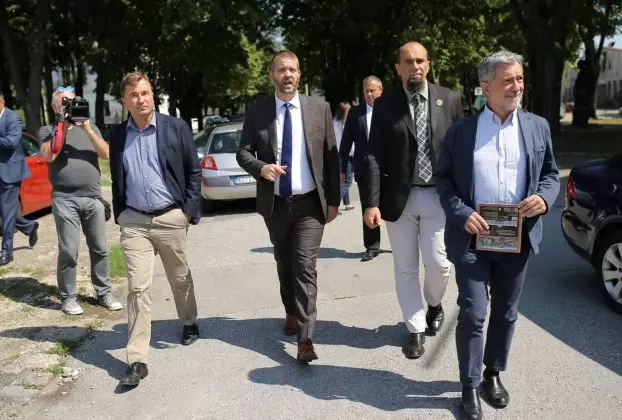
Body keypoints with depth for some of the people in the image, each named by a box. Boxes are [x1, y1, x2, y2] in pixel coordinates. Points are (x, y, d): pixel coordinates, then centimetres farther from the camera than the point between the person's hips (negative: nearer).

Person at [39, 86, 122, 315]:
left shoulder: (90, 127, 14)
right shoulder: (47, 130, 7)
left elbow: (106, 154, 0)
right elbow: (48, 155, -12)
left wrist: (87, 130, -11)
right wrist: (62, 126, -11)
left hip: (93, 198, 3)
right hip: (65, 200, -3)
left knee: (100, 249, 6)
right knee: (69, 252, -4)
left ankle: (104, 293, 16)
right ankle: (68, 298, 8)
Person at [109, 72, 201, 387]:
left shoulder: (176, 128, -3)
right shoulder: (117, 135, 5)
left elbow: (193, 171, 0)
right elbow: (116, 178, 14)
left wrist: (190, 210, -6)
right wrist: (118, 213, 8)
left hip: (171, 218, -1)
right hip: (134, 222, 1)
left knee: (180, 279, 16)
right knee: (137, 288, -4)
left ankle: (189, 323, 43)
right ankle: (137, 361, 1)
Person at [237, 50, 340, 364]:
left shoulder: (319, 108, -1)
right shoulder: (257, 111, 0)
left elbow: (332, 157, 1)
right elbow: (243, 152, 2)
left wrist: (333, 201, -1)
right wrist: (261, 167, -21)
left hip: (309, 203, -2)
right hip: (274, 204, 2)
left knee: (305, 267, -9)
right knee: (284, 265, 18)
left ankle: (305, 340, -6)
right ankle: (291, 313, 41)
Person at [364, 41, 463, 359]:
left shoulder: (450, 100, 2)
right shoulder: (385, 104, 0)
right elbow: (374, 156, -3)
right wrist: (372, 202, -10)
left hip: (438, 196, 0)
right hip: (399, 197, 0)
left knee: (438, 263, 0)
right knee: (405, 269, 6)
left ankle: (434, 304, 34)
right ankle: (416, 329, 23)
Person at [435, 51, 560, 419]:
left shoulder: (538, 126, 6)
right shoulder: (462, 129, -1)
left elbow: (551, 173, 11)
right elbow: (443, 177, 0)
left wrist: (544, 198, -11)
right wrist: (462, 214, -14)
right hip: (472, 237, -3)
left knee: (506, 313, 14)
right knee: (472, 314, -2)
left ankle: (494, 374, 34)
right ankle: (470, 386, 14)